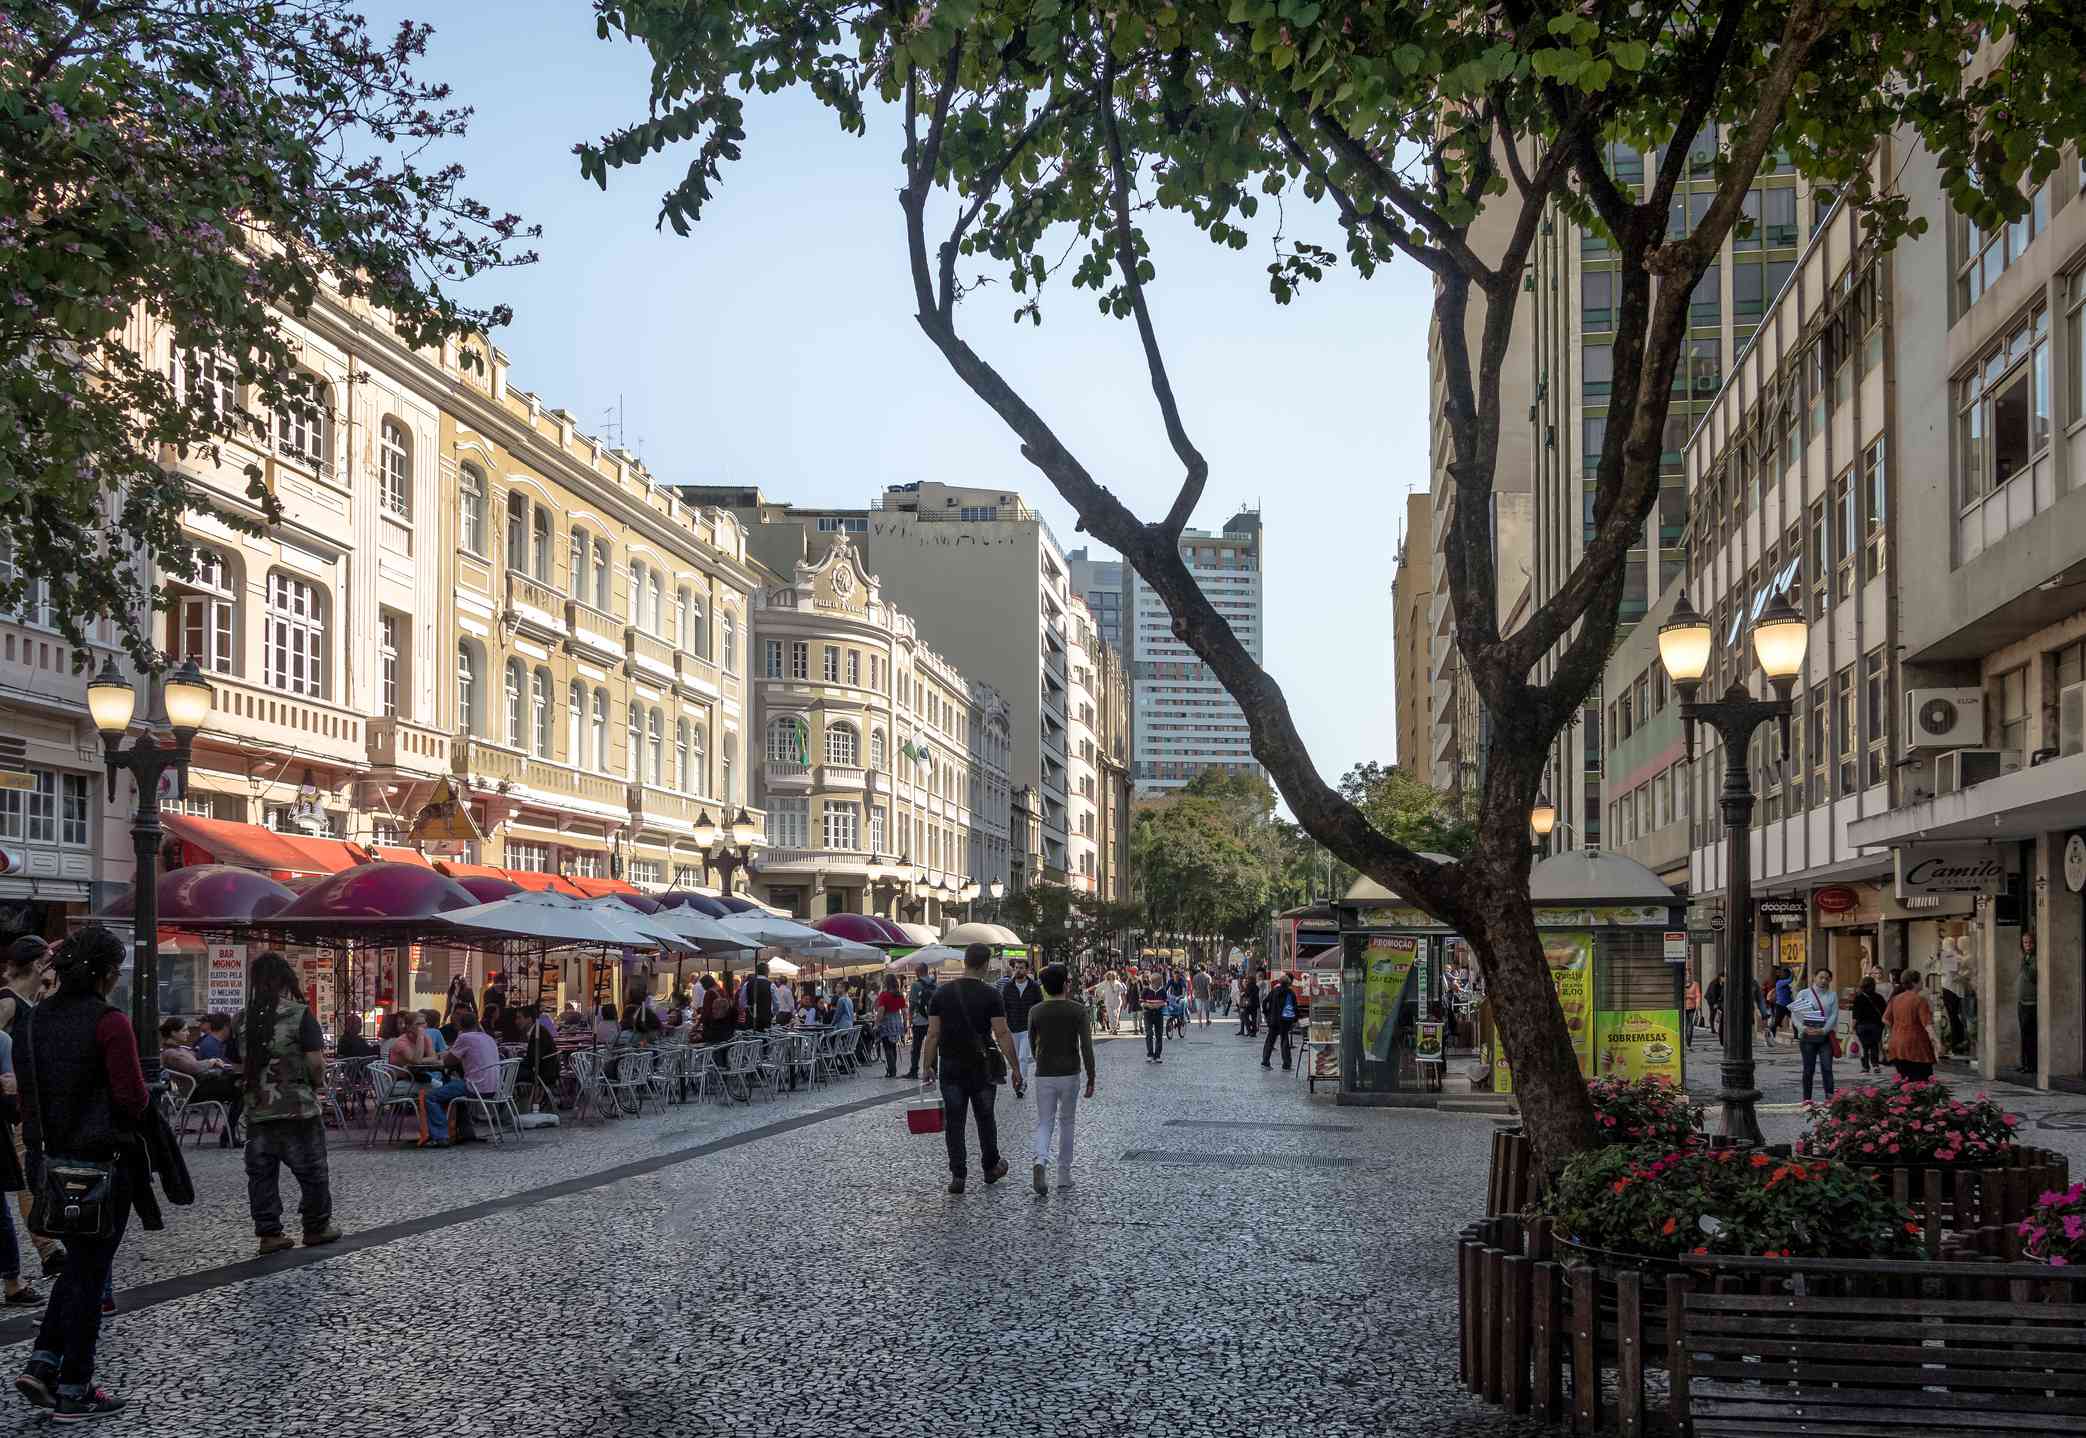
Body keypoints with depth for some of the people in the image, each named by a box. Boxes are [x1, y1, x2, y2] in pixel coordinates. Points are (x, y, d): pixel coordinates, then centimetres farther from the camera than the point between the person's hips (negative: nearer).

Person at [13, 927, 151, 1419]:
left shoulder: (34, 1020, 6)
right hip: (103, 1159, -7)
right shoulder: (109, 1022, -16)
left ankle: (42, 1362, 11)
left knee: (79, 1261, 21)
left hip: (53, 1158, 7)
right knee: (90, 1270, 2)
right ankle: (74, 1391, 8)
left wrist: (38, 1138, 18)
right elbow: (133, 1100, -17)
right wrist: (145, 1096, 4)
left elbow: (26, 1090, 11)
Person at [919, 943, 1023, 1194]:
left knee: (954, 1122, 4)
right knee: (985, 1118, 15)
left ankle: (957, 1175, 0)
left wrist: (927, 1066, 7)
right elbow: (1002, 1034, -11)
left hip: (950, 1067, 2)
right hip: (981, 1068, -2)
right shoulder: (991, 995, -8)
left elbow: (933, 1034, 1)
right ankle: (991, 1168, 28)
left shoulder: (943, 993, 1)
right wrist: (1015, 1067, -6)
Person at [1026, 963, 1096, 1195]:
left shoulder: (1035, 1012, -1)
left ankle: (1041, 1160, -22)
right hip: (1070, 1075, -1)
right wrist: (1091, 1079, -6)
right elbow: (1086, 1047, -12)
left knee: (1044, 1123, 6)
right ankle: (1064, 1174, 17)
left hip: (1044, 1076, 1)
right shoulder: (1079, 1011, -8)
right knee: (1066, 1123, 14)